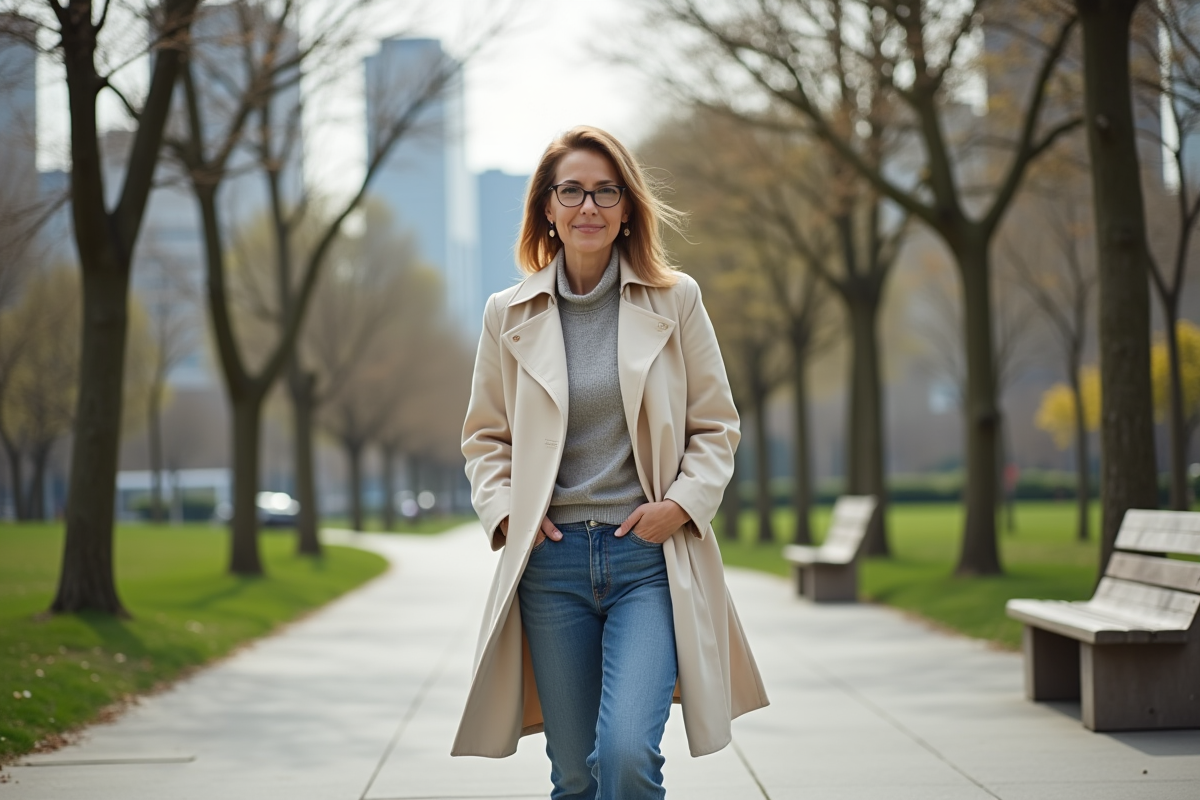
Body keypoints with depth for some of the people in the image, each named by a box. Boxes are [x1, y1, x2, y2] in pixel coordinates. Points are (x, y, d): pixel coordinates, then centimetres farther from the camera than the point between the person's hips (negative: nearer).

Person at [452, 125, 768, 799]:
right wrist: (504, 510, -1)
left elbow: (716, 424, 8)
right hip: (552, 560, 2)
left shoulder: (676, 300, 3)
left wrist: (684, 502, -7)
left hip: (649, 557, -2)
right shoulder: (509, 314, 7)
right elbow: (485, 435, 15)